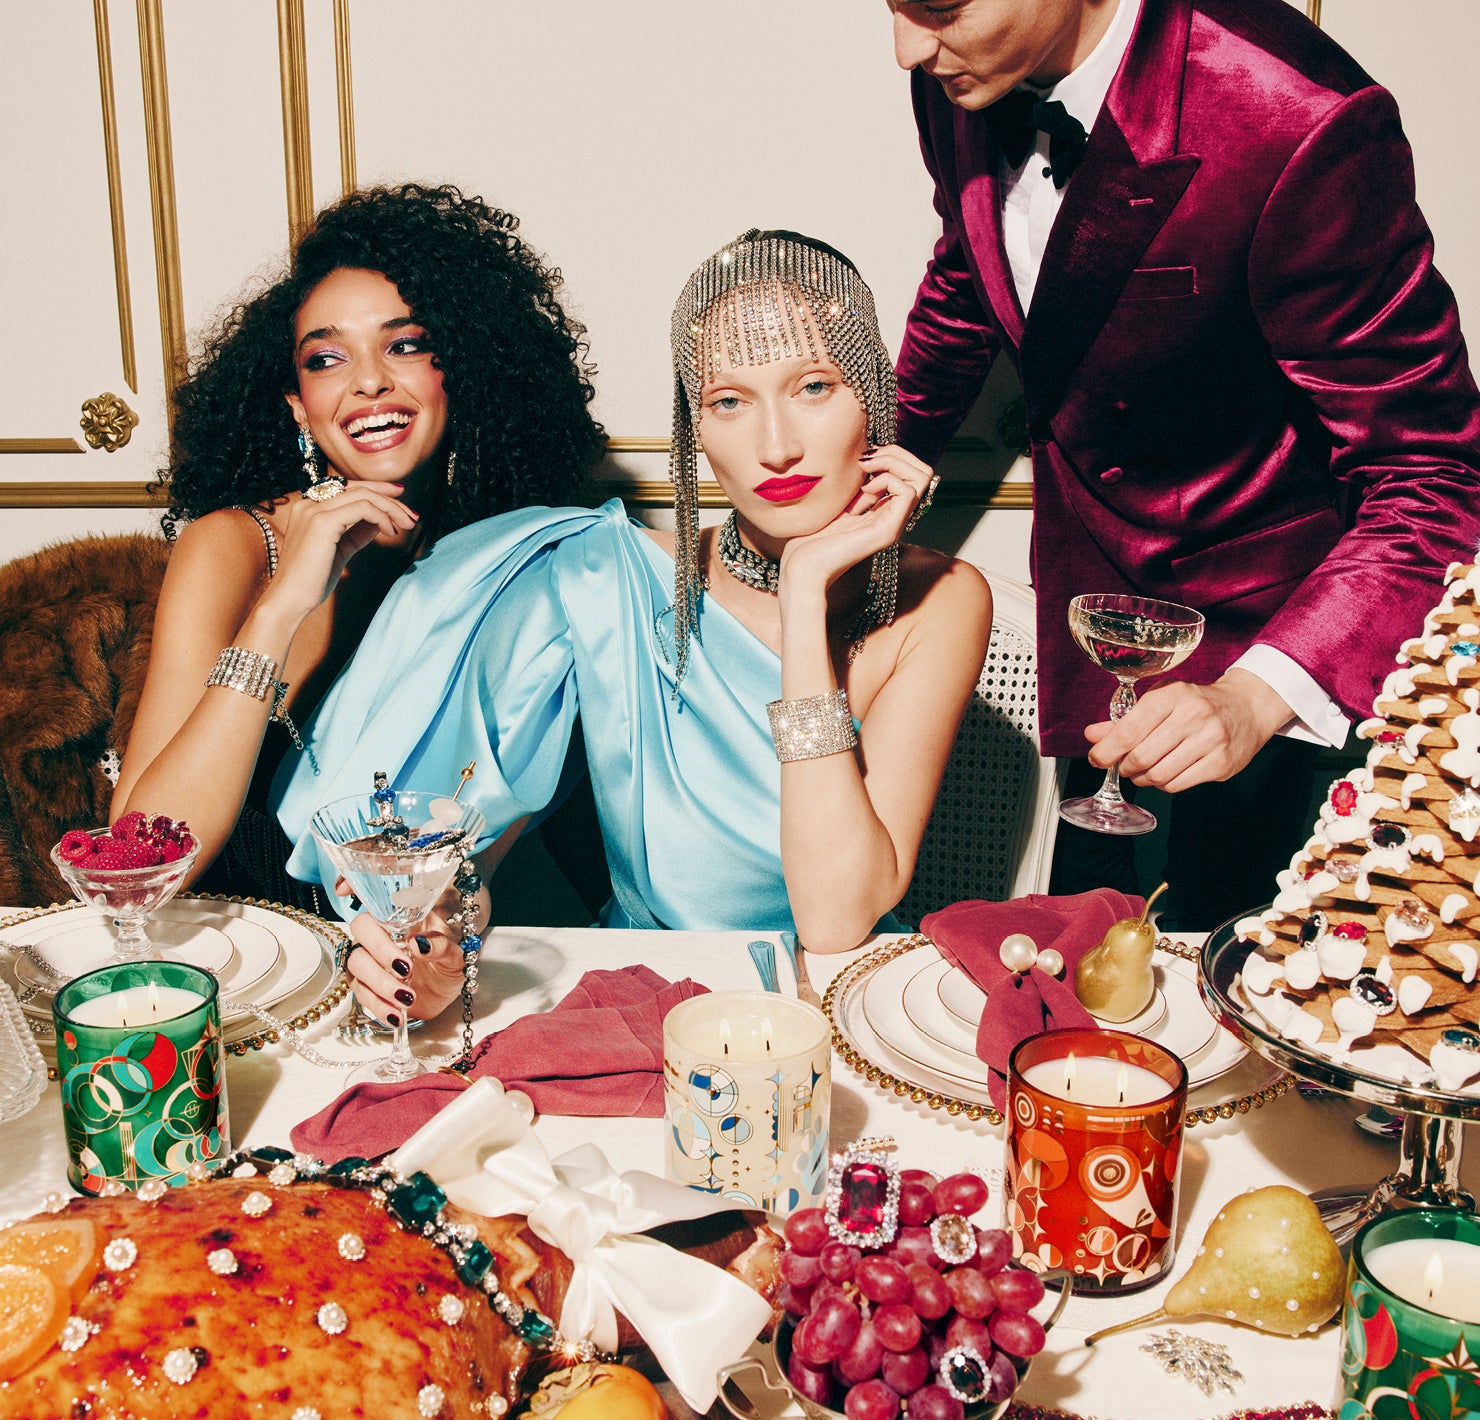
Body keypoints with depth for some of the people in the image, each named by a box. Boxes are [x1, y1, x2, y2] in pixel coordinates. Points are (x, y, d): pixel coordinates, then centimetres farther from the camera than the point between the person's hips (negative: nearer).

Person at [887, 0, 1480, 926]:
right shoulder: (963, 83, -12)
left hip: (1257, 608, -5)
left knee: (1216, 919, 7)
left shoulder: (1302, 128, -32)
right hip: (1086, 568, 6)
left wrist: (1257, 696, -39)